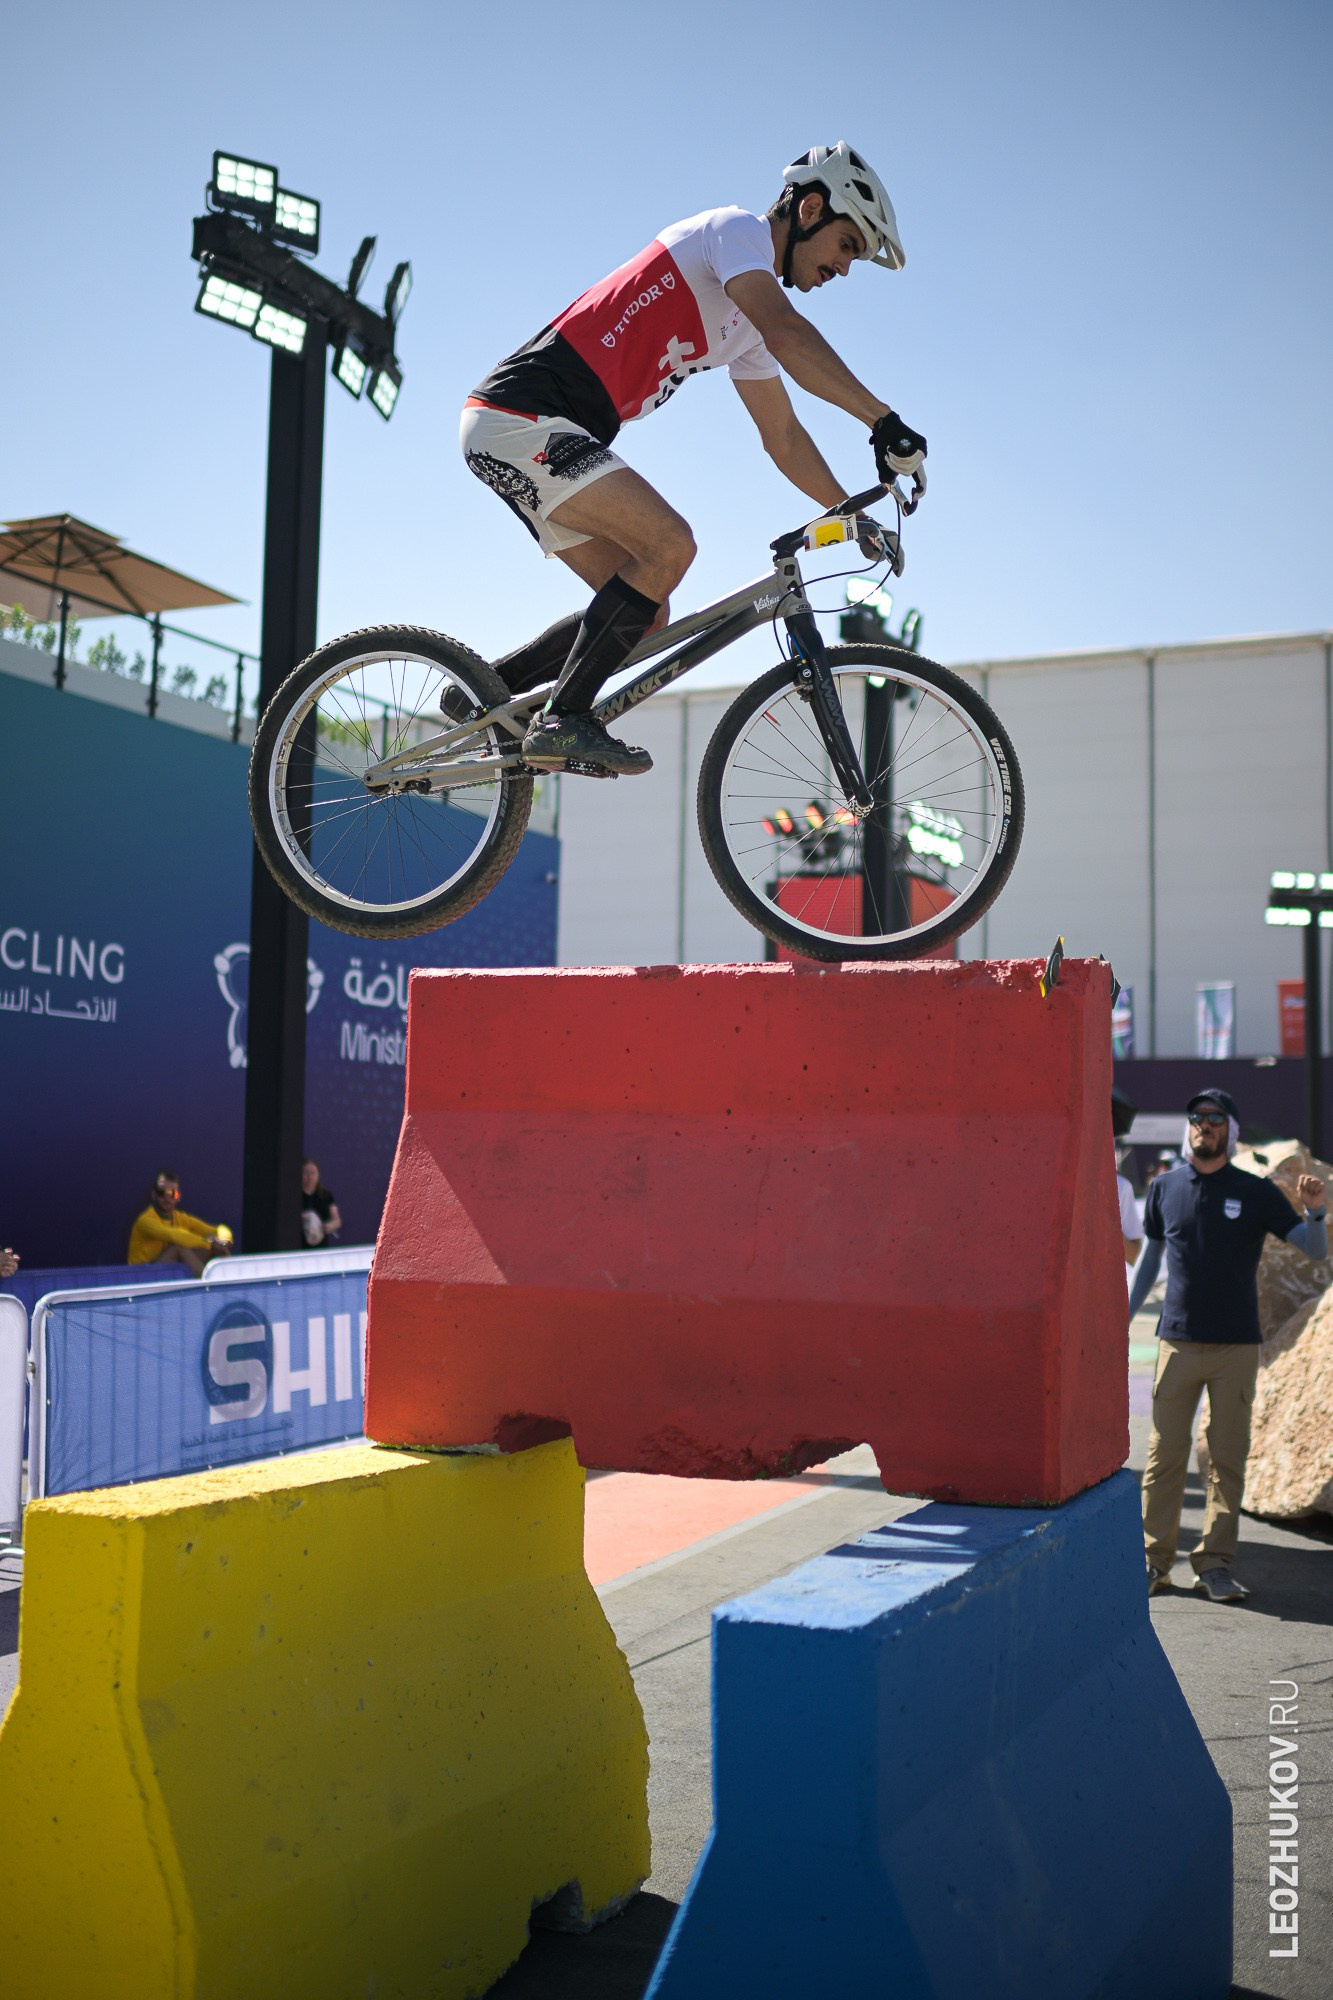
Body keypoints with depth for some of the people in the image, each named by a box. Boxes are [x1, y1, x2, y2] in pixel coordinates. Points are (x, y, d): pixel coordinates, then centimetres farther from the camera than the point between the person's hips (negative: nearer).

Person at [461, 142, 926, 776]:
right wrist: (884, 421, -28)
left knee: (645, 618, 6)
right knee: (670, 544, -22)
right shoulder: (736, 229, -6)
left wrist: (855, 516, 17)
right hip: (522, 419, -10)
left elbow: (783, 435, 23)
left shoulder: (745, 322, 22)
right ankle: (563, 722, -16)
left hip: (552, 438, 10)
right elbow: (787, 332, -24)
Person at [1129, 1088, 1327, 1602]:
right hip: (1178, 1342, 1)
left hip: (1235, 1347, -1)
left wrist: (1315, 1210, -21)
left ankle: (1215, 1565, 10)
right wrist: (1123, 1317, 11)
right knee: (1164, 1456, 1)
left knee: (1228, 1458, 2)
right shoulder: (1165, 1187, 6)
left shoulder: (1255, 1192, 2)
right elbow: (1150, 1256, 16)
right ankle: (1154, 1560, 9)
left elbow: (1315, 1250, -1)